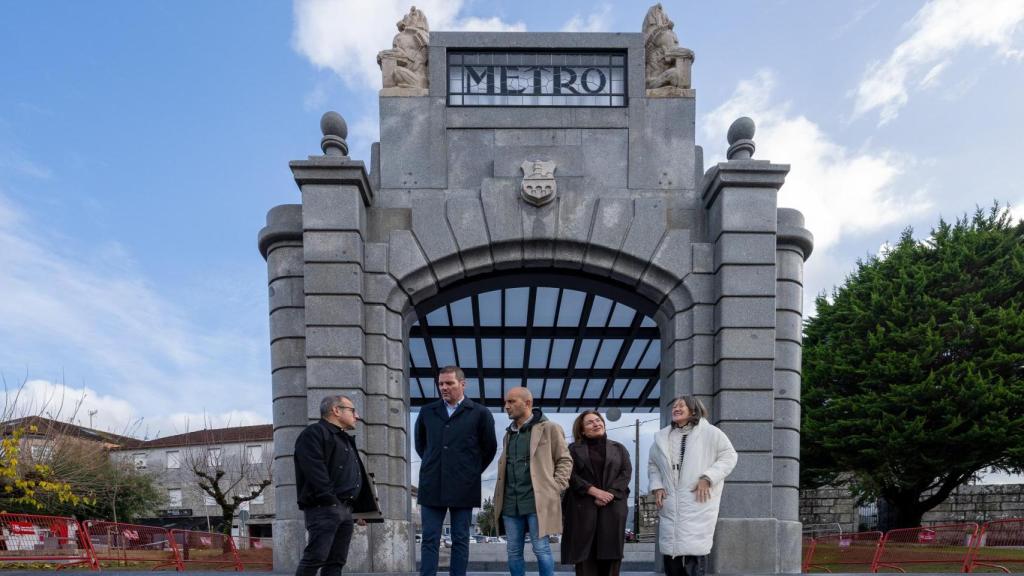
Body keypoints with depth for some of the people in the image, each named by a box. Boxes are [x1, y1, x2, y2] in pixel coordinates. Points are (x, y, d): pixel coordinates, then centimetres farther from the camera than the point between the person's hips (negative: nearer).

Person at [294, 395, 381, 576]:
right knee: (316, 557, -13)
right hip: (324, 508, -9)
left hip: (346, 509, 9)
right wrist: (330, 500, -22)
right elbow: (315, 470, -17)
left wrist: (361, 509, 20)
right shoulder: (314, 433, -3)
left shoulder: (345, 439, 27)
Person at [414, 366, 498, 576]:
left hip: (463, 488, -2)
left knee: (460, 541, 5)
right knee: (429, 540, 3)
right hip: (432, 487, 2)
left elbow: (490, 447, 8)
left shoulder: (480, 413, 0)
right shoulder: (427, 412, 8)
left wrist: (472, 472, 9)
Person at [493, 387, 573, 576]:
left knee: (541, 549, -5)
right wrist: (500, 499, 14)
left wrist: (554, 489, -8)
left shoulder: (549, 428, 0)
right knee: (513, 551, 7)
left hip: (538, 501, -6)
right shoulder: (509, 434, 19)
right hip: (511, 503, 6)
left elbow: (565, 460, 1)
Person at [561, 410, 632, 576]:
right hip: (583, 508, -1)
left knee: (610, 553, -3)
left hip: (613, 508, 1)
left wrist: (610, 494, -11)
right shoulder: (573, 449, 11)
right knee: (585, 555, -5)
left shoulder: (619, 448, 17)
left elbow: (626, 473, 4)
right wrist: (594, 491, -14)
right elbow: (571, 475, -2)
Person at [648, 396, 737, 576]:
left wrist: (707, 478, -14)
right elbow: (652, 464, 21)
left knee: (695, 547, -10)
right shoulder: (661, 437, 13)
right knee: (670, 547, 5)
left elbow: (729, 456, -4)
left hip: (698, 503, -5)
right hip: (670, 504, 5)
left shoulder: (709, 432, -2)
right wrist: (656, 486, 5)